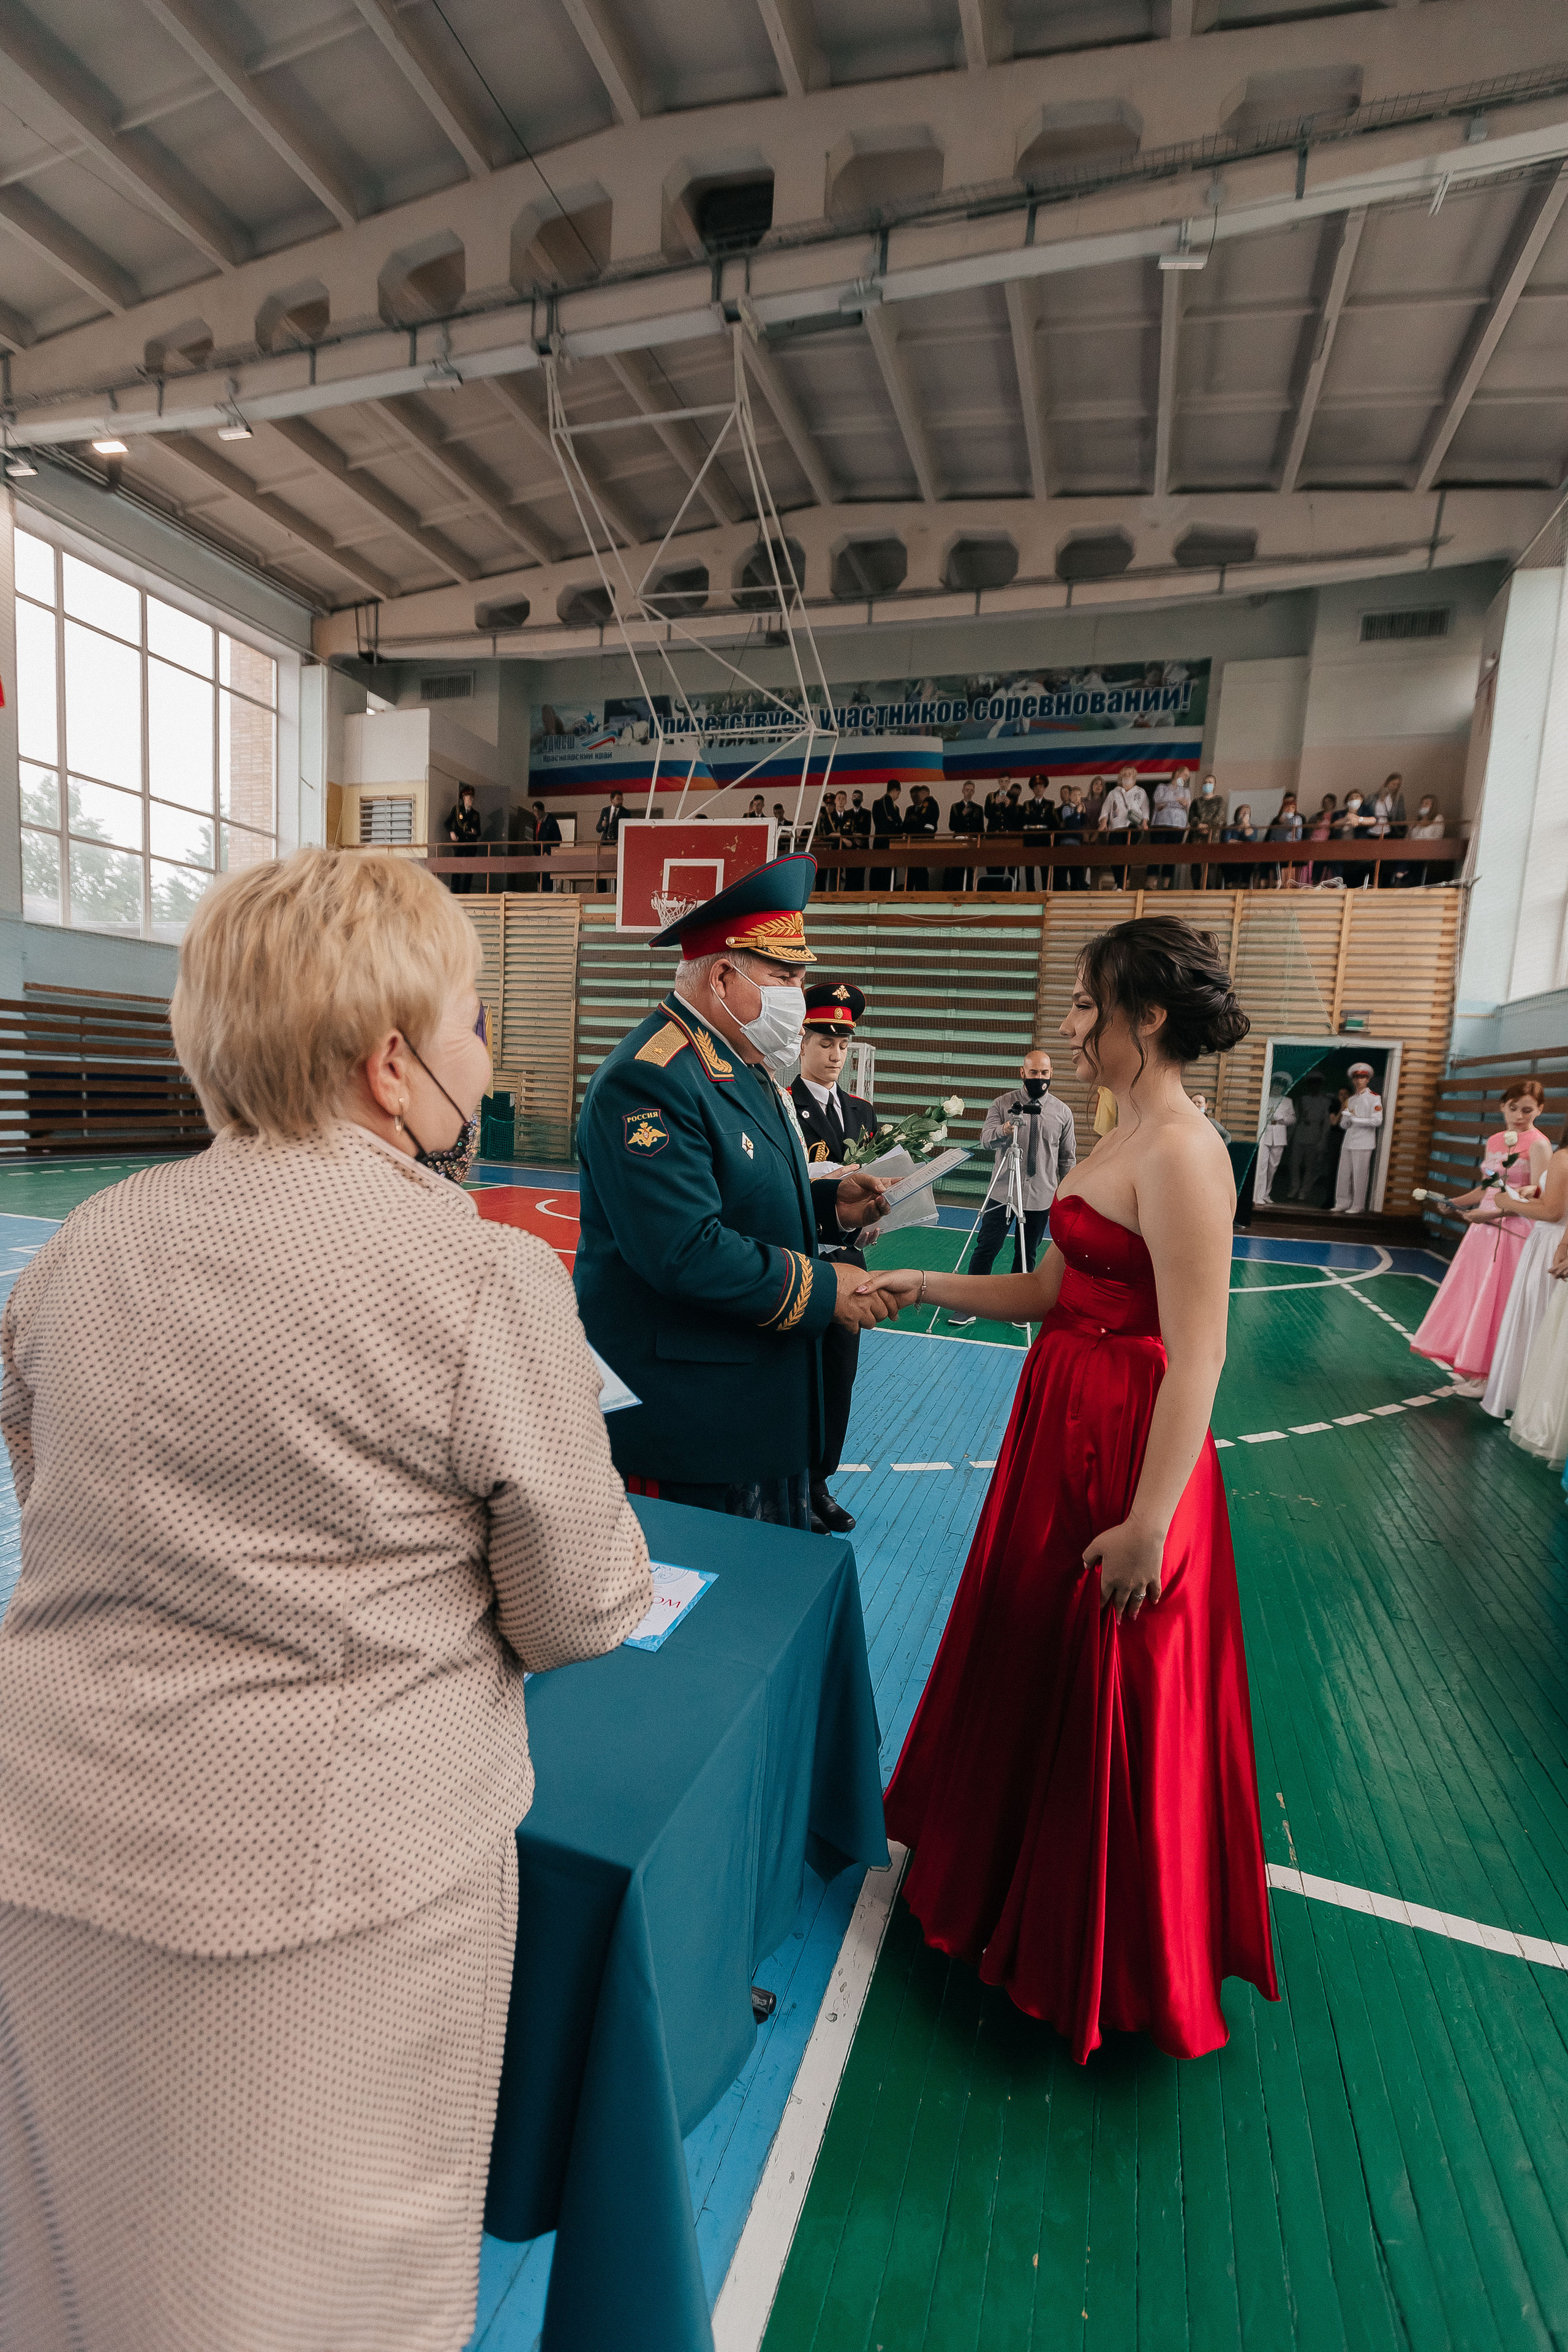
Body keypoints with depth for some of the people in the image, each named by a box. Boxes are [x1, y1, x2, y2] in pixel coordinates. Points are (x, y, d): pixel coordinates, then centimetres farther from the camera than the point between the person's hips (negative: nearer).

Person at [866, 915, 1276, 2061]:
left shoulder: (1181, 1153, -22)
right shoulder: (1126, 1141, 8)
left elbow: (1197, 1354, -24)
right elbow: (1051, 1289, 9)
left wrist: (1149, 1521, -22)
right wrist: (926, 1286, 3)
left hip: (1130, 1450, -9)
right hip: (1065, 1430, 9)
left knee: (1110, 1705, 12)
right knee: (1029, 1660, 25)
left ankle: (1110, 1962, 40)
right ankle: (1017, 1871, 52)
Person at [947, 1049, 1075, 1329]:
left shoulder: (1062, 1112, 4)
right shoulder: (1002, 1104, 1)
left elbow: (1068, 1159, 9)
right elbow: (985, 1139, -11)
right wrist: (1004, 1130, -33)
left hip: (1041, 1197, 1)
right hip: (1002, 1193, -1)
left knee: (1027, 1255, 9)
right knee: (986, 1248, -1)